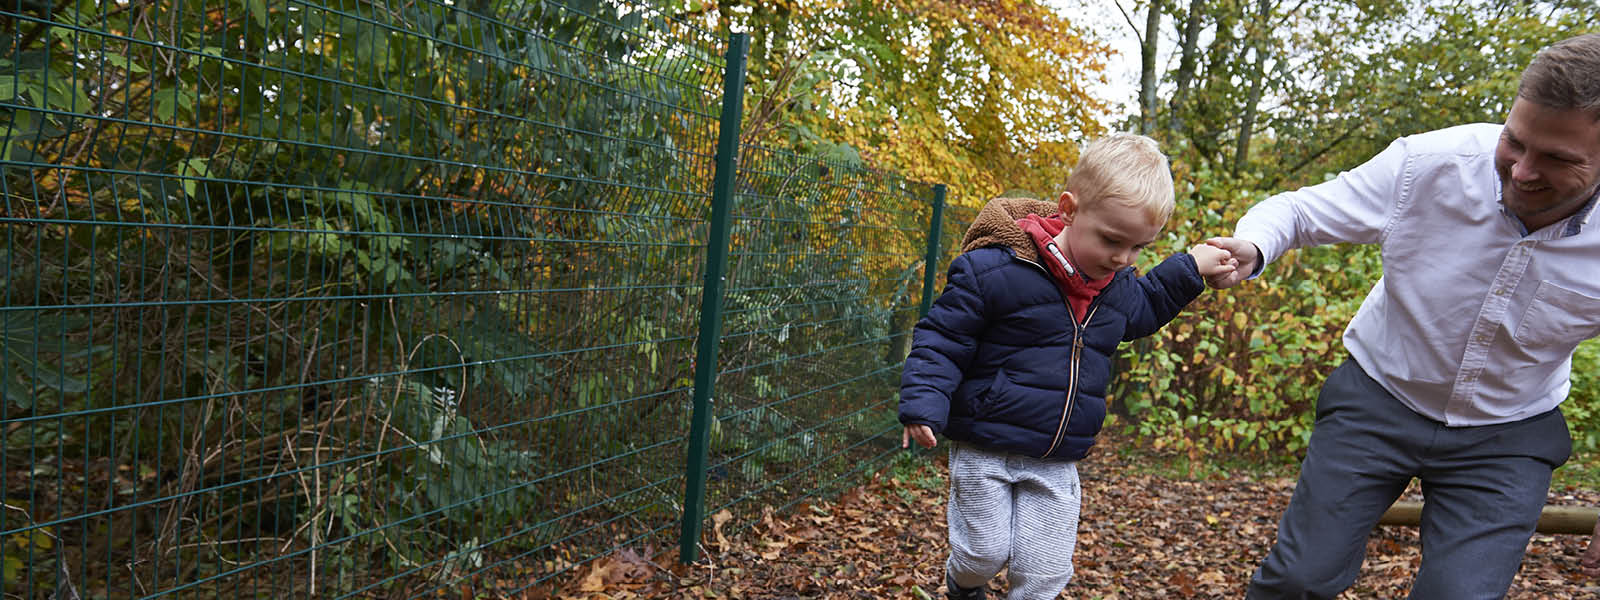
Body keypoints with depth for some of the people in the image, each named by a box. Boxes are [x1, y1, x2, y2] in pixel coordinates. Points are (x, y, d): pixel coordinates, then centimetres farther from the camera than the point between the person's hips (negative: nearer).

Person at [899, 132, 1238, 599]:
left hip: (1056, 464, 5)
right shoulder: (995, 269, -19)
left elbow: (1143, 308, 29)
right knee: (985, 551, 3)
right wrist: (924, 403, -23)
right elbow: (942, 338, -13)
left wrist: (1190, 270, 19)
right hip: (985, 450, -5)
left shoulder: (1117, 286, 3)